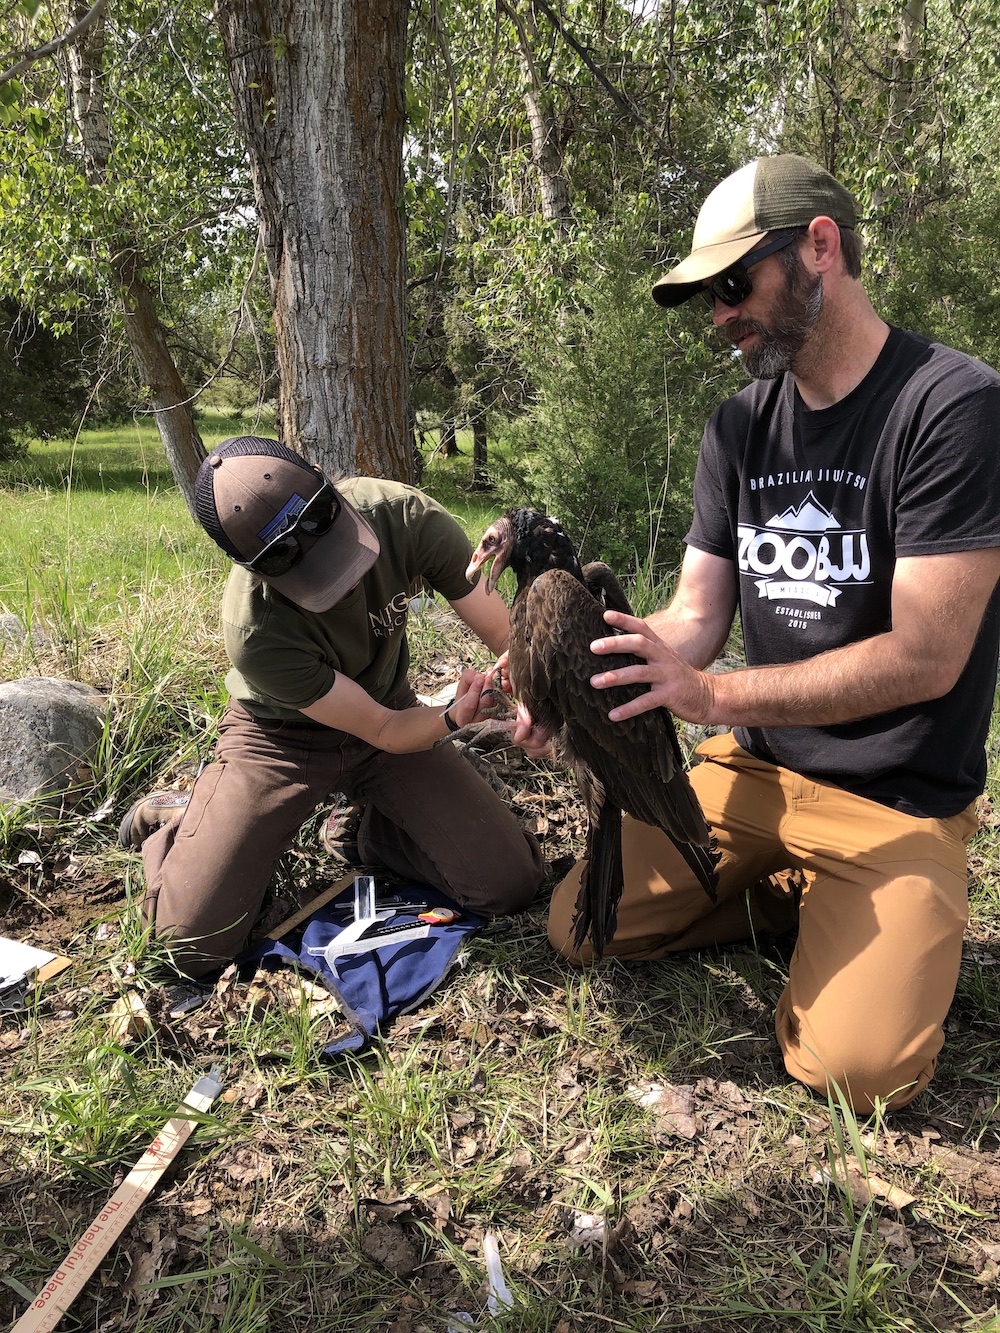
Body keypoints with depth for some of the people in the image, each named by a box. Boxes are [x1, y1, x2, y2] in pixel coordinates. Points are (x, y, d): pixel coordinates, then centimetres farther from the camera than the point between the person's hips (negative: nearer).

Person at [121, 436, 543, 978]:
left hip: (391, 707, 4)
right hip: (283, 738, -3)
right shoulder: (254, 629, -35)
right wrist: (452, 716, -45)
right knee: (196, 944, -11)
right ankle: (175, 820, 21)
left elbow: (508, 637, -22)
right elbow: (384, 733, -24)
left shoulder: (404, 515, -28)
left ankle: (363, 831, 16)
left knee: (511, 884, -8)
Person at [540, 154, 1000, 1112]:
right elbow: (696, 615, 1)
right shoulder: (739, 428, 4)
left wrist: (713, 693, -29)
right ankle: (797, 897, 13)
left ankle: (879, 918, 12)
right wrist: (591, 681, -19)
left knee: (852, 1068, -19)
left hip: (899, 801, -5)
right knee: (581, 925, -2)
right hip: (755, 769, 5)